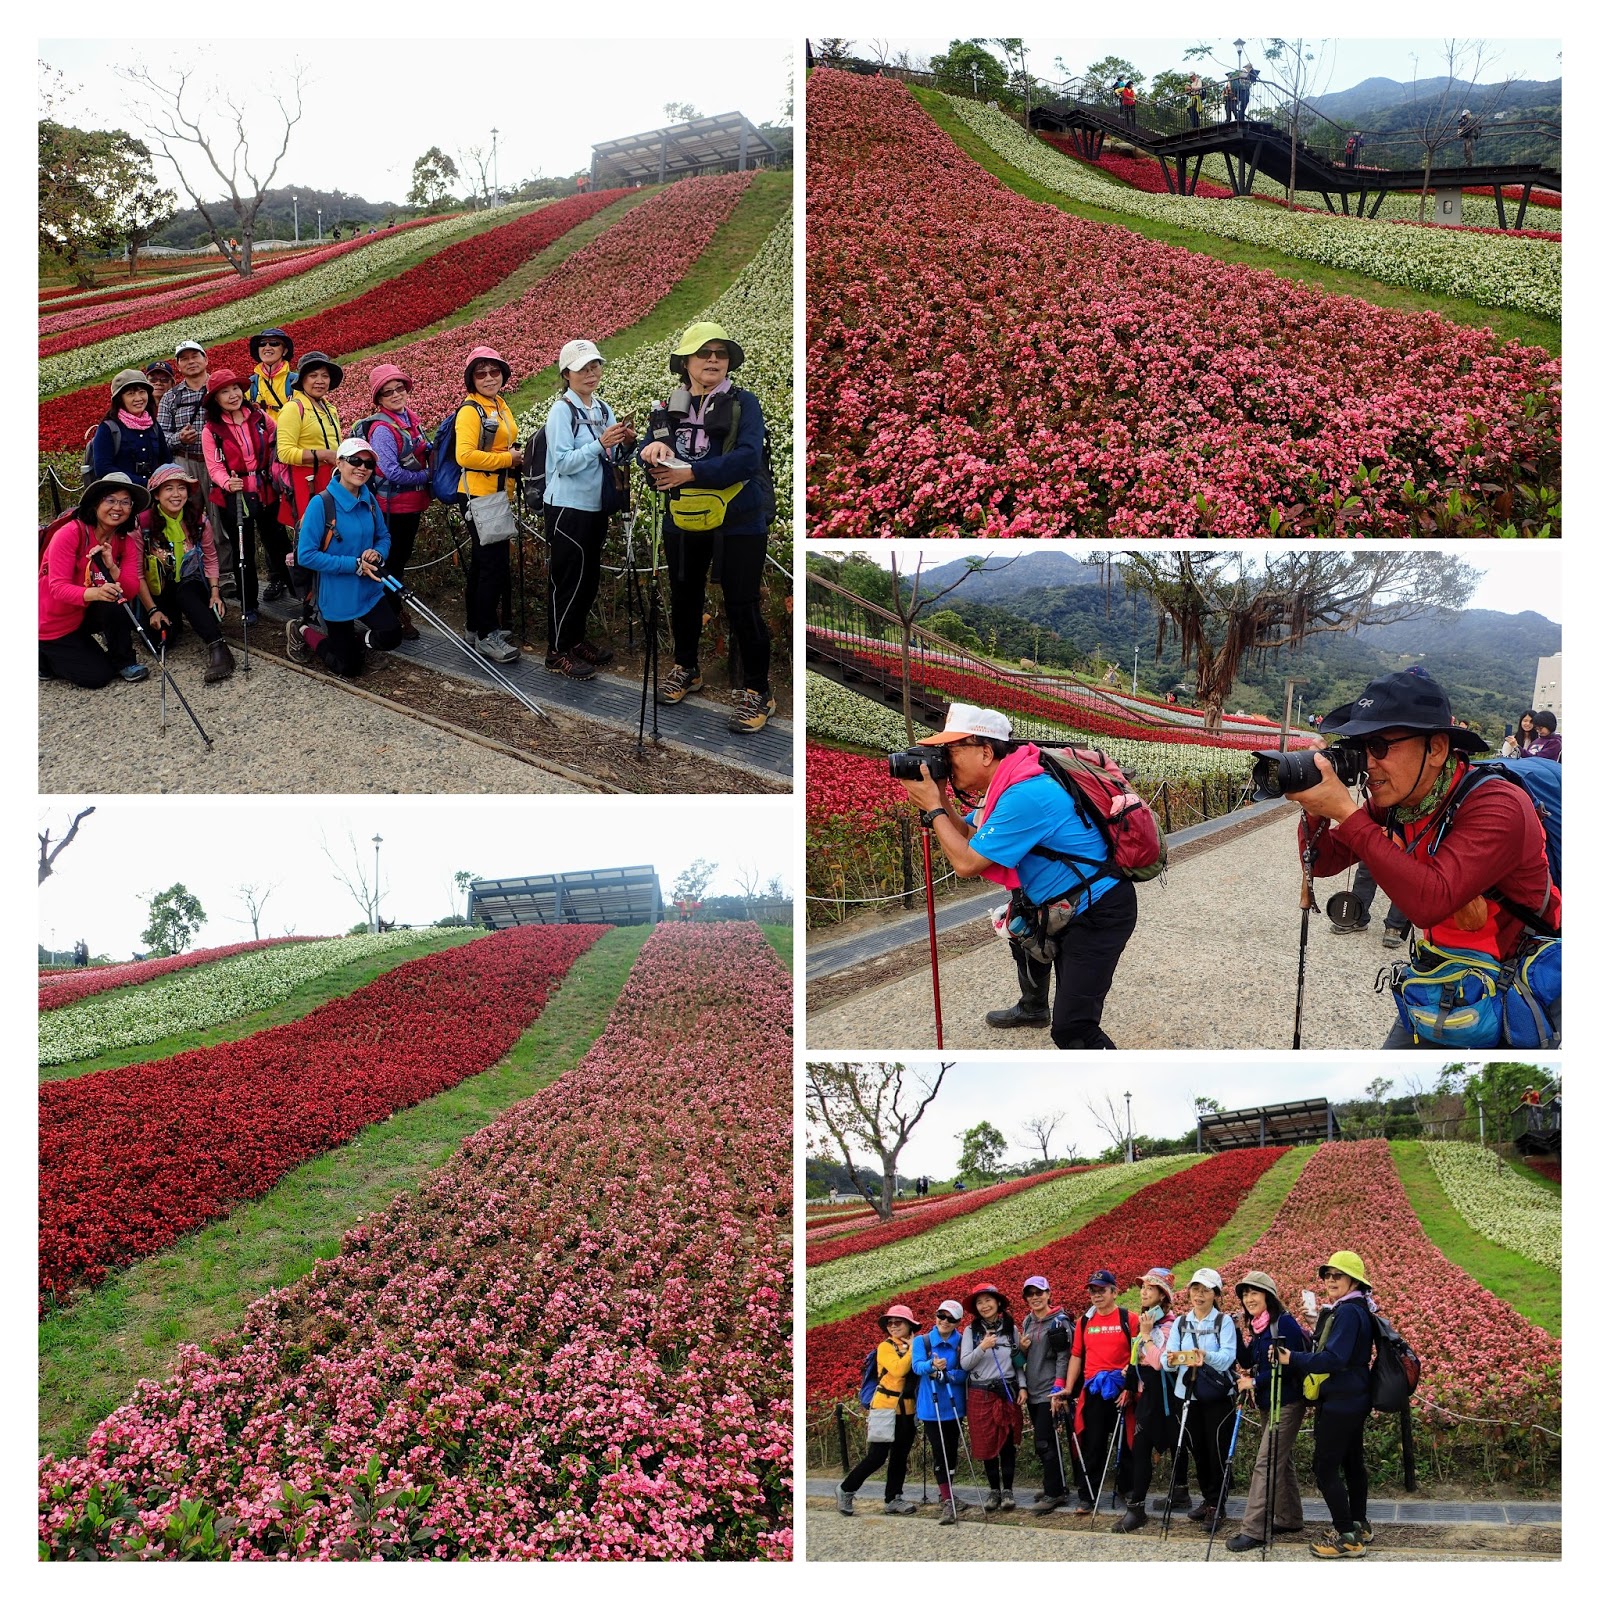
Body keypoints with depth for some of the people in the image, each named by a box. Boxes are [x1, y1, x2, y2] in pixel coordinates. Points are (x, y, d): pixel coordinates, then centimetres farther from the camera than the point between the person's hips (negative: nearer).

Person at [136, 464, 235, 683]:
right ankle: (174, 621, 10)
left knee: (185, 593, -35)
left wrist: (215, 592, -11)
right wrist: (152, 610, -15)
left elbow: (211, 559, 4)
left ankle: (217, 648, -40)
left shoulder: (198, 519, -6)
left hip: (191, 586, 1)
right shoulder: (143, 523, -13)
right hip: (158, 593, -1)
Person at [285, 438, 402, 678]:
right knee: (348, 668, 5)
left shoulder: (369, 500, -1)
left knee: (390, 637, -17)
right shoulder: (321, 503, -20)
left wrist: (377, 554, -13)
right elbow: (306, 556, -21)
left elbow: (383, 536, 12)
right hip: (337, 595, -5)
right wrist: (354, 565, -23)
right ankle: (303, 632, 31)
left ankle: (355, 634, 17)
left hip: (369, 591, 5)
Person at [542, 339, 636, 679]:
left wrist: (626, 444, -10)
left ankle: (576, 640, 29)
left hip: (596, 507, 7)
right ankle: (558, 652, 6)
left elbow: (613, 459, 11)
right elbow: (564, 462, -20)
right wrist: (600, 443, -30)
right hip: (568, 508, -7)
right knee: (568, 580, -2)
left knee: (589, 578, 15)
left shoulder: (604, 410, 8)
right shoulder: (562, 411, -12)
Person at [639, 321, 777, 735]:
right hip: (683, 521, 5)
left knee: (741, 606, -5)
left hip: (737, 522, -5)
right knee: (684, 598, 19)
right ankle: (686, 670, 40)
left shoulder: (743, 403, -7)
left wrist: (690, 473, -26)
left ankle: (757, 692, 6)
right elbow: (645, 457, 5)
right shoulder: (668, 409, 7)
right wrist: (652, 449, -20)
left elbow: (747, 458, -20)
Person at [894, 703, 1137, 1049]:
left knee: (1071, 1029, -19)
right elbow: (970, 835, 11)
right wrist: (941, 800, -3)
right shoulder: (1007, 784, 3)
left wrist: (933, 809, -15)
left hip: (1100, 913, -11)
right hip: (1065, 904, 11)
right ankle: (1033, 1008, 62)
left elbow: (966, 862, -26)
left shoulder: (1024, 797, -28)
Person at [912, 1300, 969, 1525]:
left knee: (951, 1451, 9)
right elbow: (917, 1366, -14)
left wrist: (944, 1374, -20)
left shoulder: (962, 1344, 2)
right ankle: (947, 1501, -7)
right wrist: (932, 1366, -35)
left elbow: (964, 1373, -4)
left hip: (954, 1405, 2)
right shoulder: (922, 1341, 2)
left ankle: (946, 1492, 31)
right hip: (931, 1406, -1)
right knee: (939, 1453, -8)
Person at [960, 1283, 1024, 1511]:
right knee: (986, 1444, 3)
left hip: (1008, 1392, 0)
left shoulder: (1011, 1328, 4)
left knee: (1008, 1443, 2)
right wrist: (981, 1348, -19)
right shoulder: (971, 1331, 1)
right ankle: (994, 1490, 13)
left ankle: (1007, 1490, 10)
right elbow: (965, 1364, -5)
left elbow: (1019, 1363, 7)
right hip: (981, 1395, 0)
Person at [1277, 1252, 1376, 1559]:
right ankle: (1359, 1526, 29)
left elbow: (1334, 1358, -29)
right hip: (1353, 1399, 11)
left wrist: (1294, 1360, -30)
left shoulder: (1348, 1312, -19)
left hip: (1340, 1403, -11)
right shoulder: (1348, 1310, 13)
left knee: (1324, 1466, -7)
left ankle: (1347, 1536, -4)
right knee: (1351, 1461, 18)